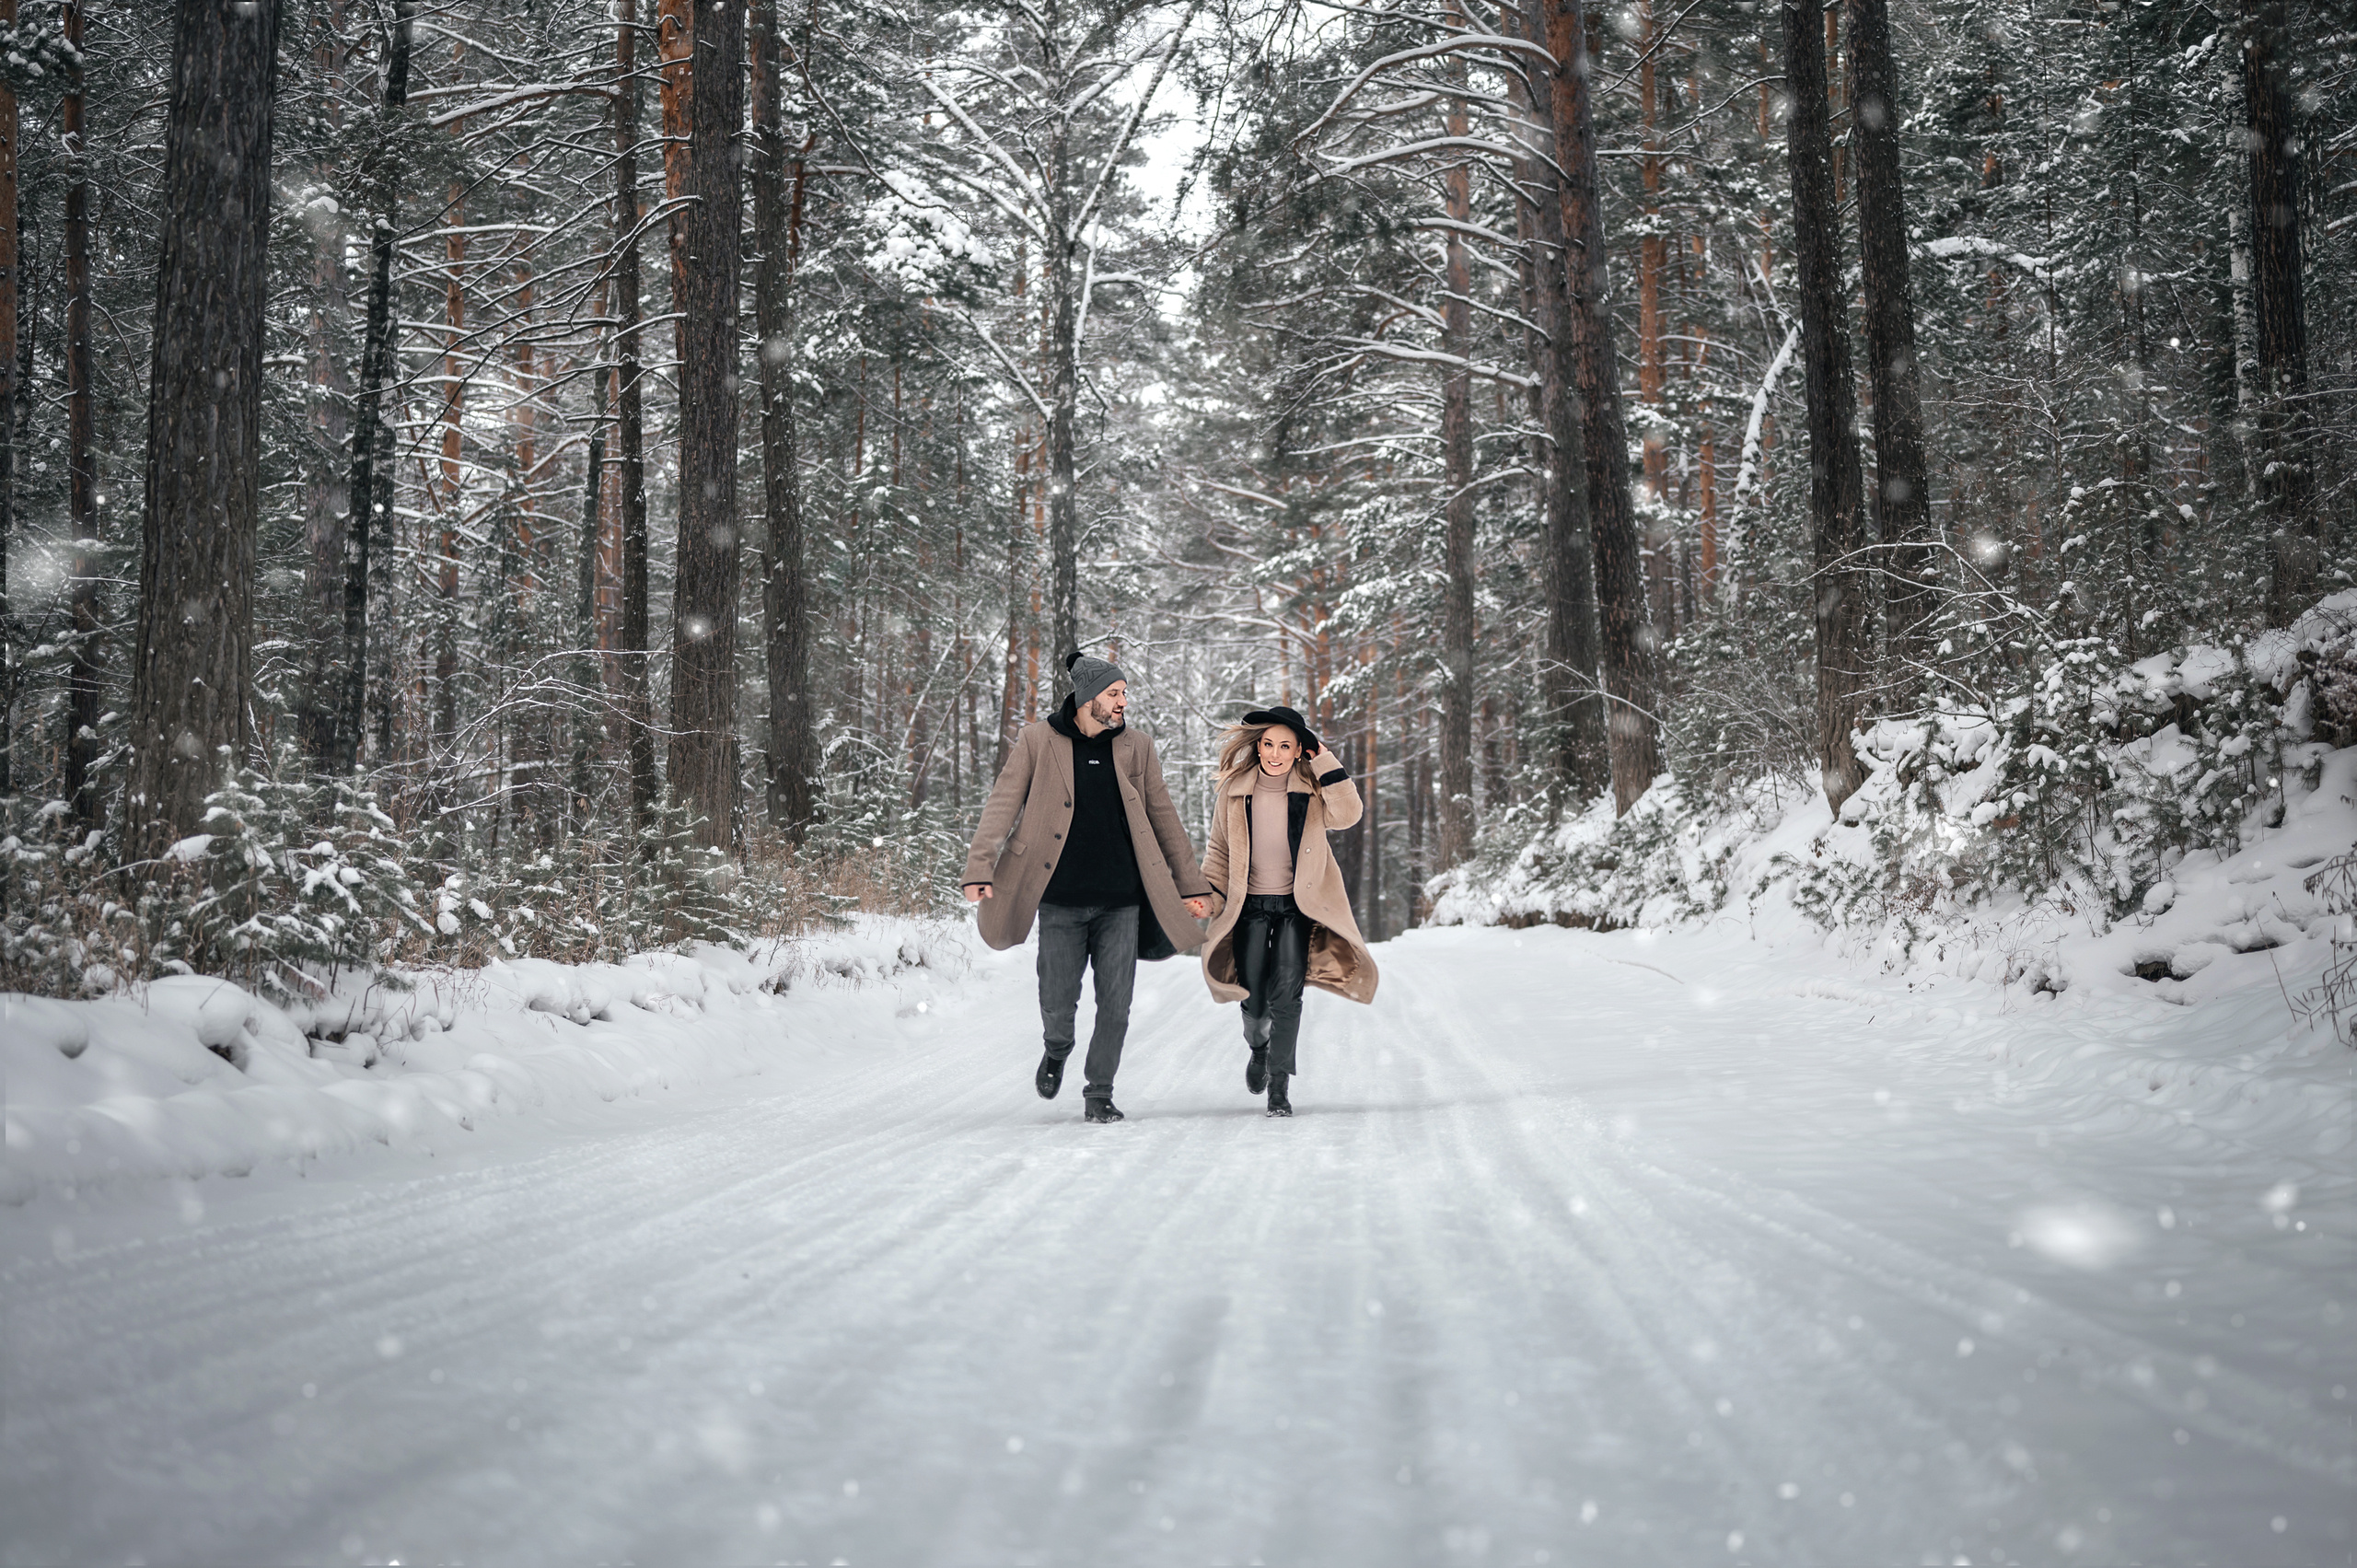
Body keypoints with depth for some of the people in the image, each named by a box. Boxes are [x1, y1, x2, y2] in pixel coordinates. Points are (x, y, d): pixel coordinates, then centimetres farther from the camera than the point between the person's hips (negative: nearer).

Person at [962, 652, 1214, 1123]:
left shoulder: (1135, 749, 10)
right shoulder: (1038, 741, 2)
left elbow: (1164, 820, 15)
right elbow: (1003, 805, 0)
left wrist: (1192, 885, 14)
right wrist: (980, 867, -12)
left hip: (1121, 903, 2)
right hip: (1060, 902, -2)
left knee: (1115, 1005, 0)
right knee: (1057, 1004, 0)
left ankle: (1099, 1091, 18)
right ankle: (1058, 1050, 34)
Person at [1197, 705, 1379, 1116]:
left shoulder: (1313, 790, -4)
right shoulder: (1235, 792, -1)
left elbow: (1345, 815, -23)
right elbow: (1219, 850, 10)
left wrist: (1326, 763, -21)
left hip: (1298, 905, -1)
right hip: (1249, 907, 1)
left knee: (1286, 993, -13)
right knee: (1254, 1000, 3)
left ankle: (1279, 1083, -3)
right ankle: (1258, 1047, 38)